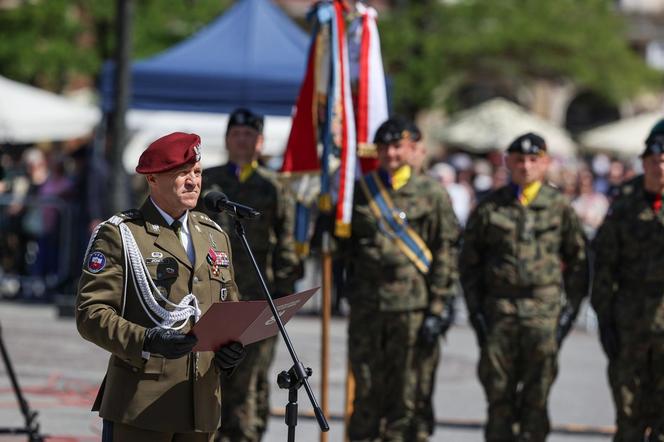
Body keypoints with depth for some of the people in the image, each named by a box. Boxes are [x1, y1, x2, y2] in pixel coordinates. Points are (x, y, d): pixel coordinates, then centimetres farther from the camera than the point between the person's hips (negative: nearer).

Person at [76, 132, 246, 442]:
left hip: (201, 404, 6)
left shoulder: (215, 236, 18)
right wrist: (146, 341, -24)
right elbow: (90, 314, -8)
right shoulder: (118, 235, -1)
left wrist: (232, 347, 1)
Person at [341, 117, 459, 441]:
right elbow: (342, 244, 20)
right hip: (366, 305, 3)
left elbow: (446, 253, 1)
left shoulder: (432, 194, 3)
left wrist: (439, 309, -5)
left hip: (413, 306, -3)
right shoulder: (358, 192, 11)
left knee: (407, 398, -3)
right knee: (366, 393, 5)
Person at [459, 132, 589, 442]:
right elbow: (469, 261, 12)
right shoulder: (490, 207, 7)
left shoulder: (559, 207, 6)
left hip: (544, 311, -1)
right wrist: (475, 309, 5)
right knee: (498, 393, 1)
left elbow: (578, 260, 12)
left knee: (536, 396, -2)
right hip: (499, 310, 1)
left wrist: (571, 307, 5)